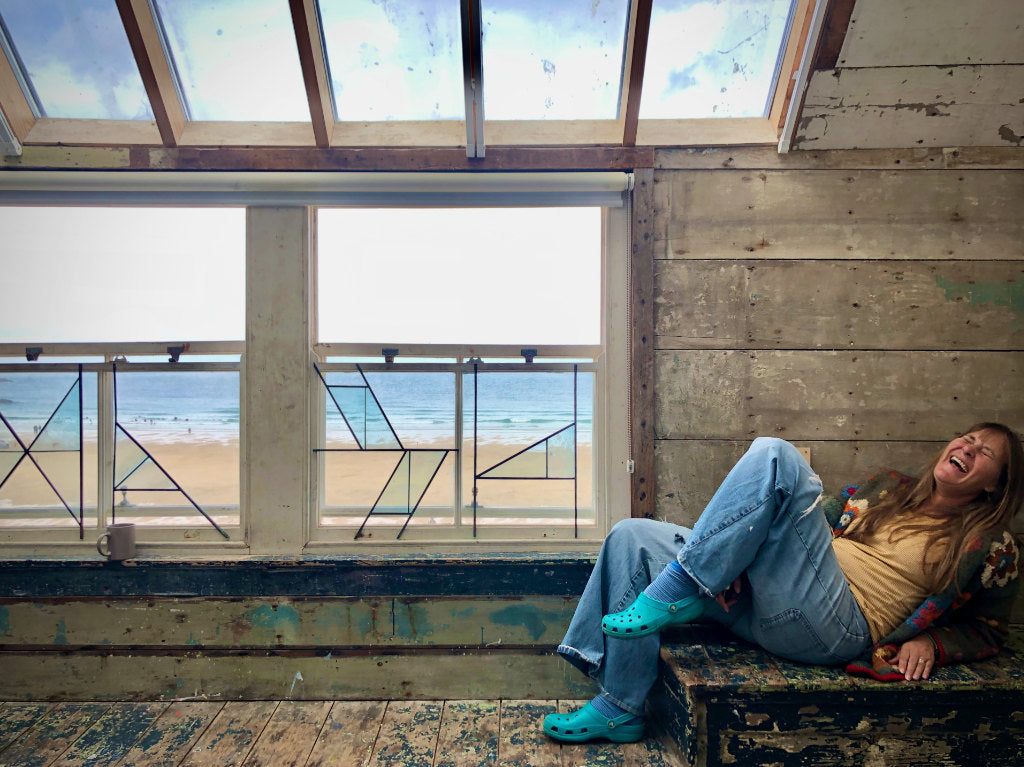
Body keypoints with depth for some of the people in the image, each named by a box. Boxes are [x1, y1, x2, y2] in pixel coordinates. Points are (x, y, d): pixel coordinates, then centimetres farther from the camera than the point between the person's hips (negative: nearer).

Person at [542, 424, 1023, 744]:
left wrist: (929, 642, -1)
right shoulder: (888, 487, 24)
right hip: (759, 599, 6)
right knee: (631, 537, -10)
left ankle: (677, 588, -22)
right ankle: (619, 710, -4)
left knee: (774, 455, -24)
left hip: (830, 630, -6)